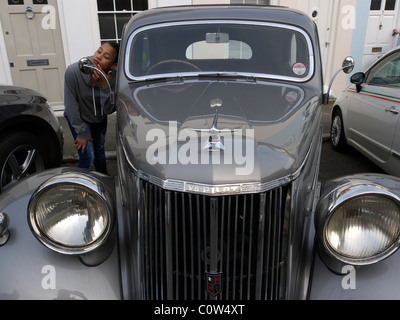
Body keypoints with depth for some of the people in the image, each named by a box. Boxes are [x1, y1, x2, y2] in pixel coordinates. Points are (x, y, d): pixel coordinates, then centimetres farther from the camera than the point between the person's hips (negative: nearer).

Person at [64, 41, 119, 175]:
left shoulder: (113, 77, -26)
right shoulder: (73, 71, -31)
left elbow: (109, 110, -23)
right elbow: (71, 105, -21)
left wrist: (105, 86, -39)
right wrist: (81, 133, -16)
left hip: (99, 118, 3)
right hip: (79, 118, -3)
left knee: (99, 152, 19)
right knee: (88, 157, -9)